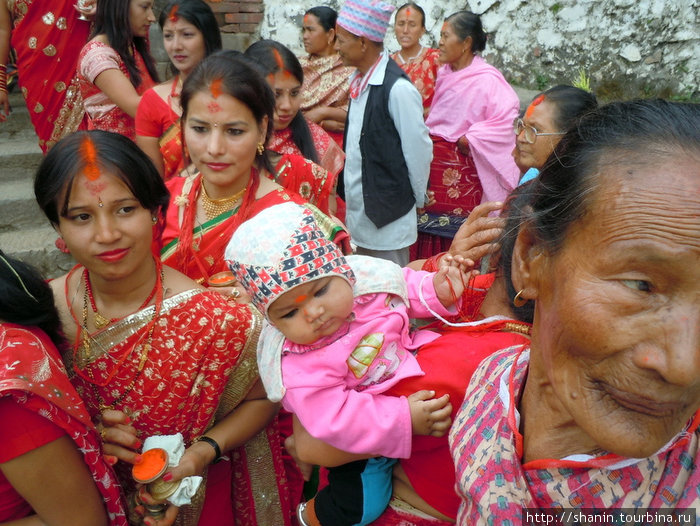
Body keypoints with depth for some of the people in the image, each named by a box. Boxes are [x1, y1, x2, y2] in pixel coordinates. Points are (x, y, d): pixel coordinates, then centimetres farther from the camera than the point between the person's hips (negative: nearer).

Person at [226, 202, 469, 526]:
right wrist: (404, 419, -37)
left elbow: (409, 289, 2)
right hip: (362, 438, -5)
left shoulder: (370, 276, -19)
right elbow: (336, 421, -34)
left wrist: (436, 291, -17)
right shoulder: (295, 366, -31)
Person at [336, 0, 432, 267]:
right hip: (359, 212, 8)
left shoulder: (397, 88, -19)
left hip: (388, 214, -7)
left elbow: (419, 149, -14)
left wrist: (416, 199, -3)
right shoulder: (358, 80, 5)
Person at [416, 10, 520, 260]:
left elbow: (508, 115, -26)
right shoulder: (445, 74, 11)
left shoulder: (486, 79, -14)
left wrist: (470, 139, -21)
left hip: (460, 171, -7)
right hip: (433, 164, 7)